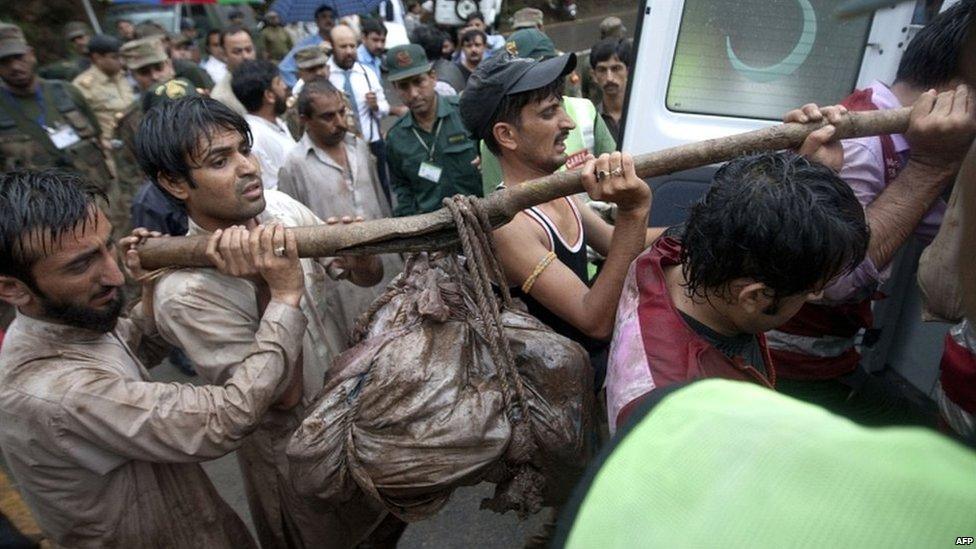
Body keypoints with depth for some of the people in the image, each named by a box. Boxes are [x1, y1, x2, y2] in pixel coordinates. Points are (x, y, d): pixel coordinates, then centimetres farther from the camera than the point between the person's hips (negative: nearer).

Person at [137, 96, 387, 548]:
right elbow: (284, 393, -28)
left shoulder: (279, 206, -13)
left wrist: (357, 255, -28)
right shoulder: (184, 291, -28)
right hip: (296, 448, -5)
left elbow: (370, 276, -5)